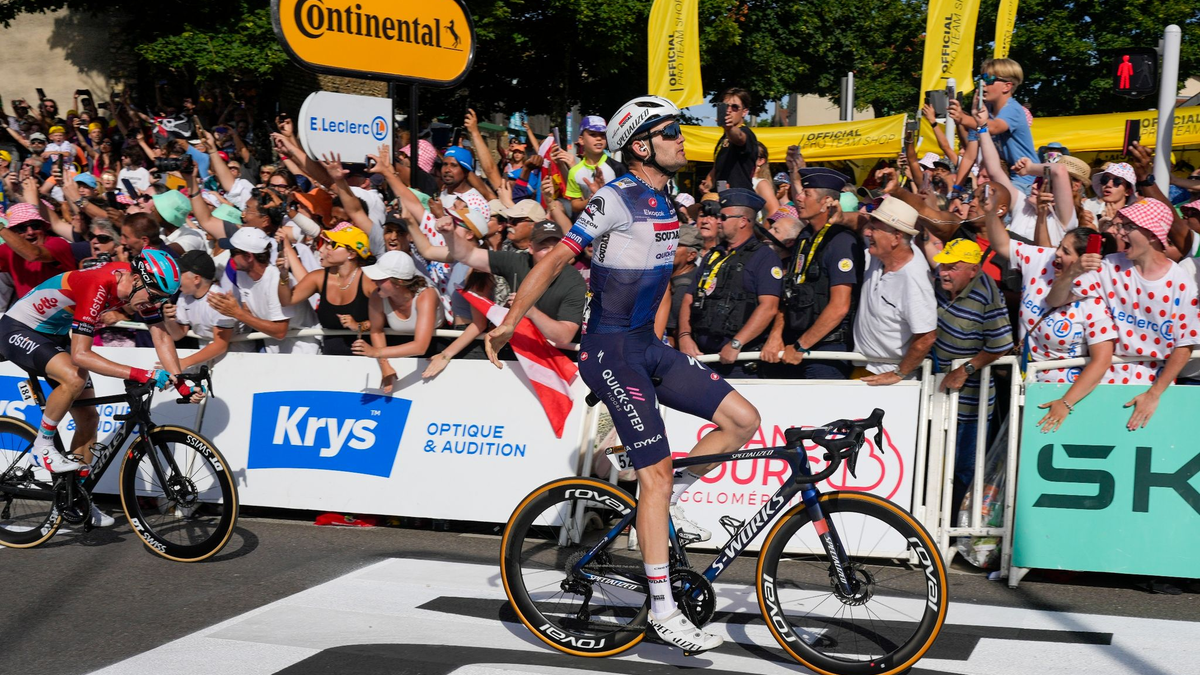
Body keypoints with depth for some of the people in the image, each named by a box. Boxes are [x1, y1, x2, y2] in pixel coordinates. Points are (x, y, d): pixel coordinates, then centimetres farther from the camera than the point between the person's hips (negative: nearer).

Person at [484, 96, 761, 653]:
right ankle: (663, 609, -1)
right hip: (610, 350, -8)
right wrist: (506, 325, -20)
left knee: (744, 420, -2)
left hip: (647, 346, 8)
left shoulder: (666, 201, 12)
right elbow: (554, 260, -17)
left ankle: (670, 499, 16)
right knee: (657, 473, -9)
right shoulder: (617, 198, -15)